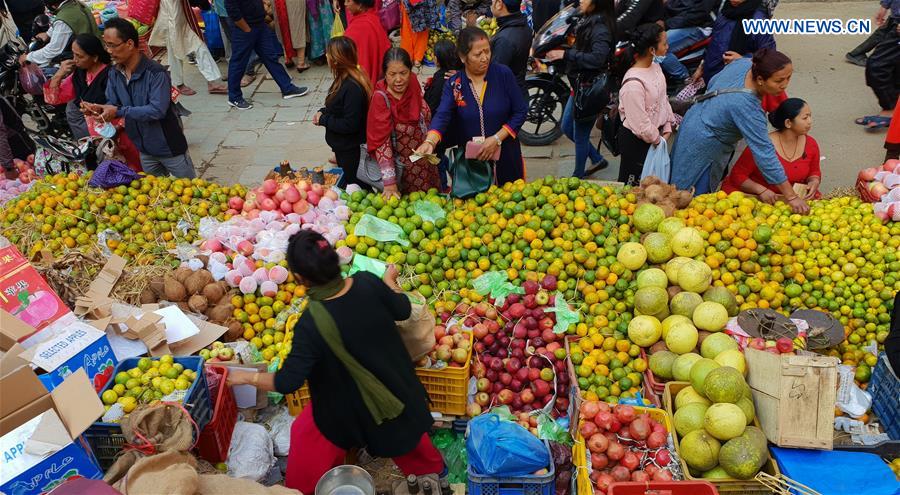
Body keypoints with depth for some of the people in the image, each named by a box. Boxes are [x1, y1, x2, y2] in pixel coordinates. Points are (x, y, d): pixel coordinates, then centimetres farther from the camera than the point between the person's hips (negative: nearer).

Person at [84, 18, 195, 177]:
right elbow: (113, 103, 5)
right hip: (144, 149, 7)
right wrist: (99, 108, -18)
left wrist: (119, 111, -31)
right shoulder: (114, 74, 0)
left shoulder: (156, 73, -24)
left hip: (169, 146, -7)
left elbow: (158, 110, -31)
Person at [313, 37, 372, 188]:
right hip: (343, 147, 10)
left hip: (351, 151, -10)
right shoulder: (344, 79, 2)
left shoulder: (353, 88, -29)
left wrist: (323, 120, -17)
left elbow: (350, 125, -28)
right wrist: (323, 112, -1)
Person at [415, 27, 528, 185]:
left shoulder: (503, 74, -8)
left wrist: (497, 139, -16)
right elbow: (442, 116, -19)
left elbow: (520, 111, -5)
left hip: (505, 156, 0)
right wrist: (430, 142, -40)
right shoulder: (453, 84, -5)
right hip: (470, 159, 1)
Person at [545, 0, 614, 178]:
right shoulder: (587, 21, 8)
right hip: (579, 84, 10)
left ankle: (578, 176, 24)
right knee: (567, 128, 21)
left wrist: (566, 54, -28)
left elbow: (597, 58, -34)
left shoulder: (600, 28, -21)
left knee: (580, 135, 5)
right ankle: (597, 160, 35)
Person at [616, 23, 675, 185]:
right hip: (636, 141, -9)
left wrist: (667, 129, 4)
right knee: (633, 184, 8)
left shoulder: (655, 67, 0)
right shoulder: (633, 84, -29)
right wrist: (657, 139, -11)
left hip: (656, 136, 9)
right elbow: (640, 124, -26)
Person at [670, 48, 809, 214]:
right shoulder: (748, 108, -37)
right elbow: (765, 155, -36)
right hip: (703, 148, -9)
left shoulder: (743, 63, -15)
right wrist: (791, 197, -33)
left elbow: (713, 83, 4)